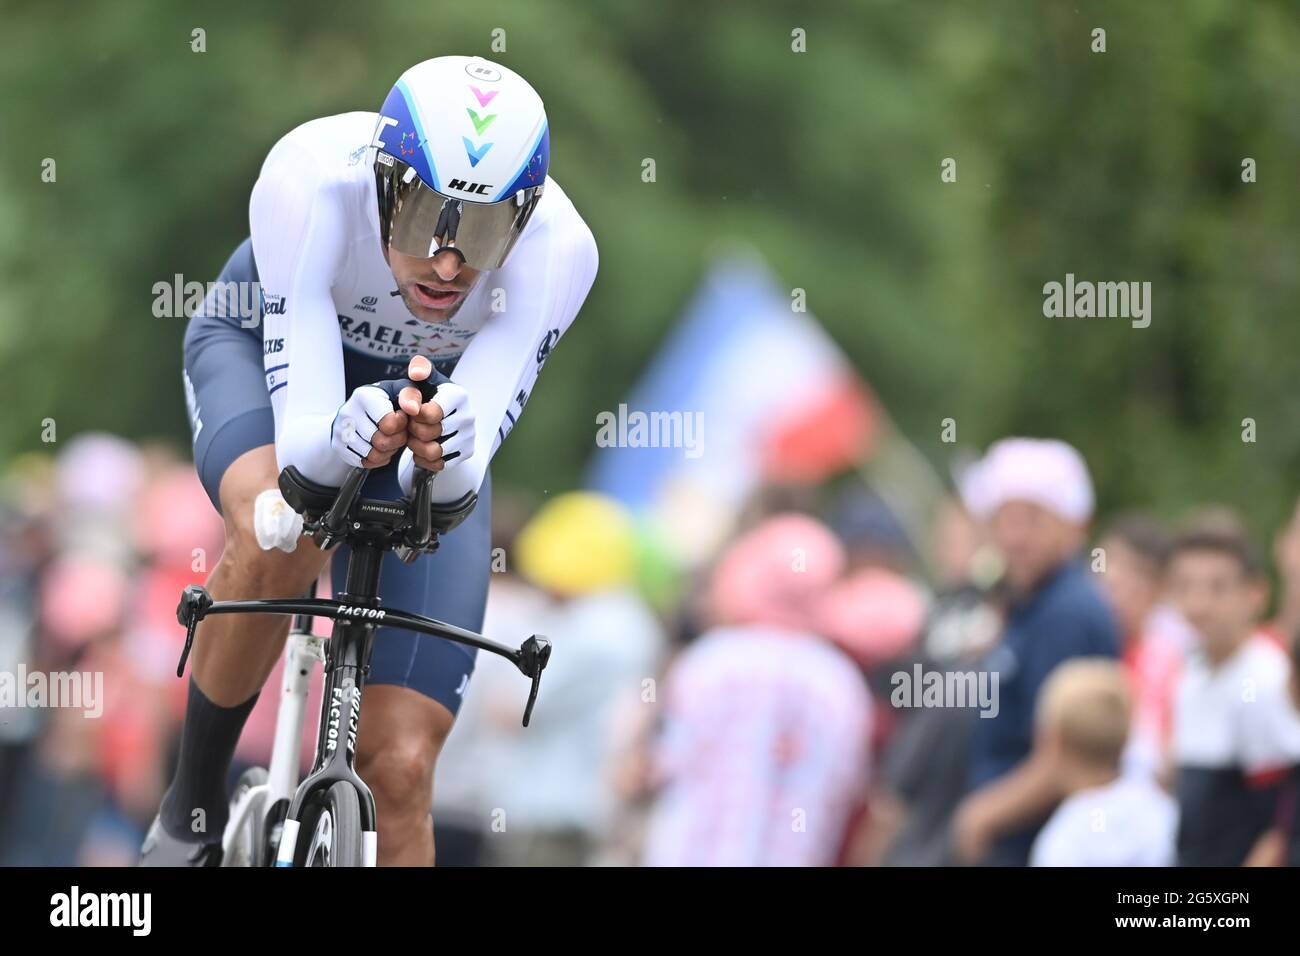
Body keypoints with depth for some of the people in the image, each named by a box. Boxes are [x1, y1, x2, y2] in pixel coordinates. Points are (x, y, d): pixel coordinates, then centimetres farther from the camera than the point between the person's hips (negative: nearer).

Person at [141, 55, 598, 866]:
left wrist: (445, 459, -60)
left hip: (426, 391, 2)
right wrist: (342, 439, -61)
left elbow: (461, 484, -37)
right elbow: (301, 440, -39)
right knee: (279, 538, -38)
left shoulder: (556, 250, -34)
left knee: (402, 768, -10)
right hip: (266, 350, -2)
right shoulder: (310, 182, -39)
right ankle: (193, 805, -14)